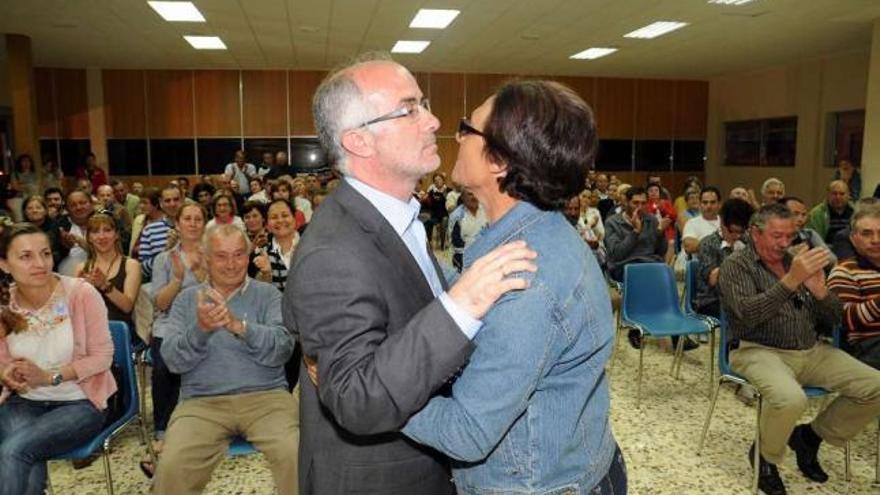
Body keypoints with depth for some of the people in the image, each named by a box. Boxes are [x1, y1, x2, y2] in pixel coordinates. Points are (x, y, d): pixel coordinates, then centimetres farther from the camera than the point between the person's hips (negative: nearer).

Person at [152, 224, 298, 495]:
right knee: (172, 468, -25)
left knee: (297, 458, -27)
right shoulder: (187, 298, 12)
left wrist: (239, 326, -25)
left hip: (265, 396, -1)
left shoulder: (267, 294, 7)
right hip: (202, 401, 2)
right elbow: (173, 360, 0)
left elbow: (282, 349, -8)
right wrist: (200, 329, -20)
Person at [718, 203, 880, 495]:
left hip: (812, 351, 7)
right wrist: (791, 280, -30)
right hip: (759, 351, -6)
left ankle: (811, 436, 13)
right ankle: (765, 457, -2)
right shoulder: (736, 265, -4)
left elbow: (833, 319, 10)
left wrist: (820, 291, -12)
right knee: (791, 399, -35)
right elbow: (747, 314, -22)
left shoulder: (797, 261, 13)